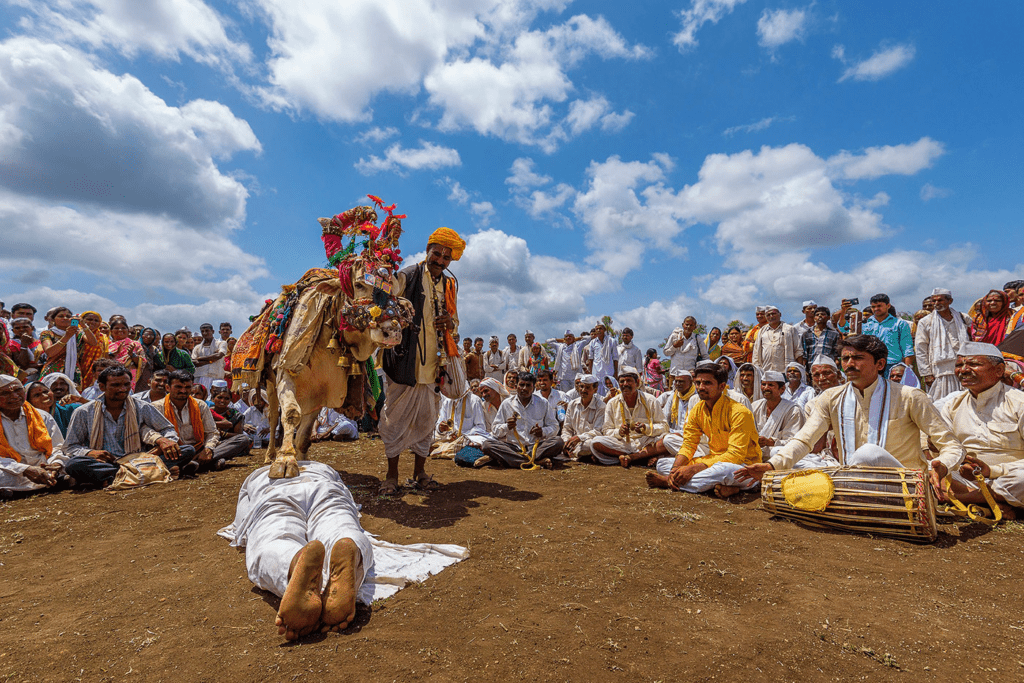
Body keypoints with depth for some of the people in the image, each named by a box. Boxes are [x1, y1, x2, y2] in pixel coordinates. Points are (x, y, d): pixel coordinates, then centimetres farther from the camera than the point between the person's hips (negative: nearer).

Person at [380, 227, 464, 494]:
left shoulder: (449, 285, 15)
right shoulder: (406, 276, -1)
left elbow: (454, 322, 18)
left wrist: (449, 322, -5)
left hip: (431, 362, 5)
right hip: (404, 359, -4)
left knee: (426, 418, 10)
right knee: (396, 416, 1)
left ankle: (419, 472, 23)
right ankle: (392, 475, 14)